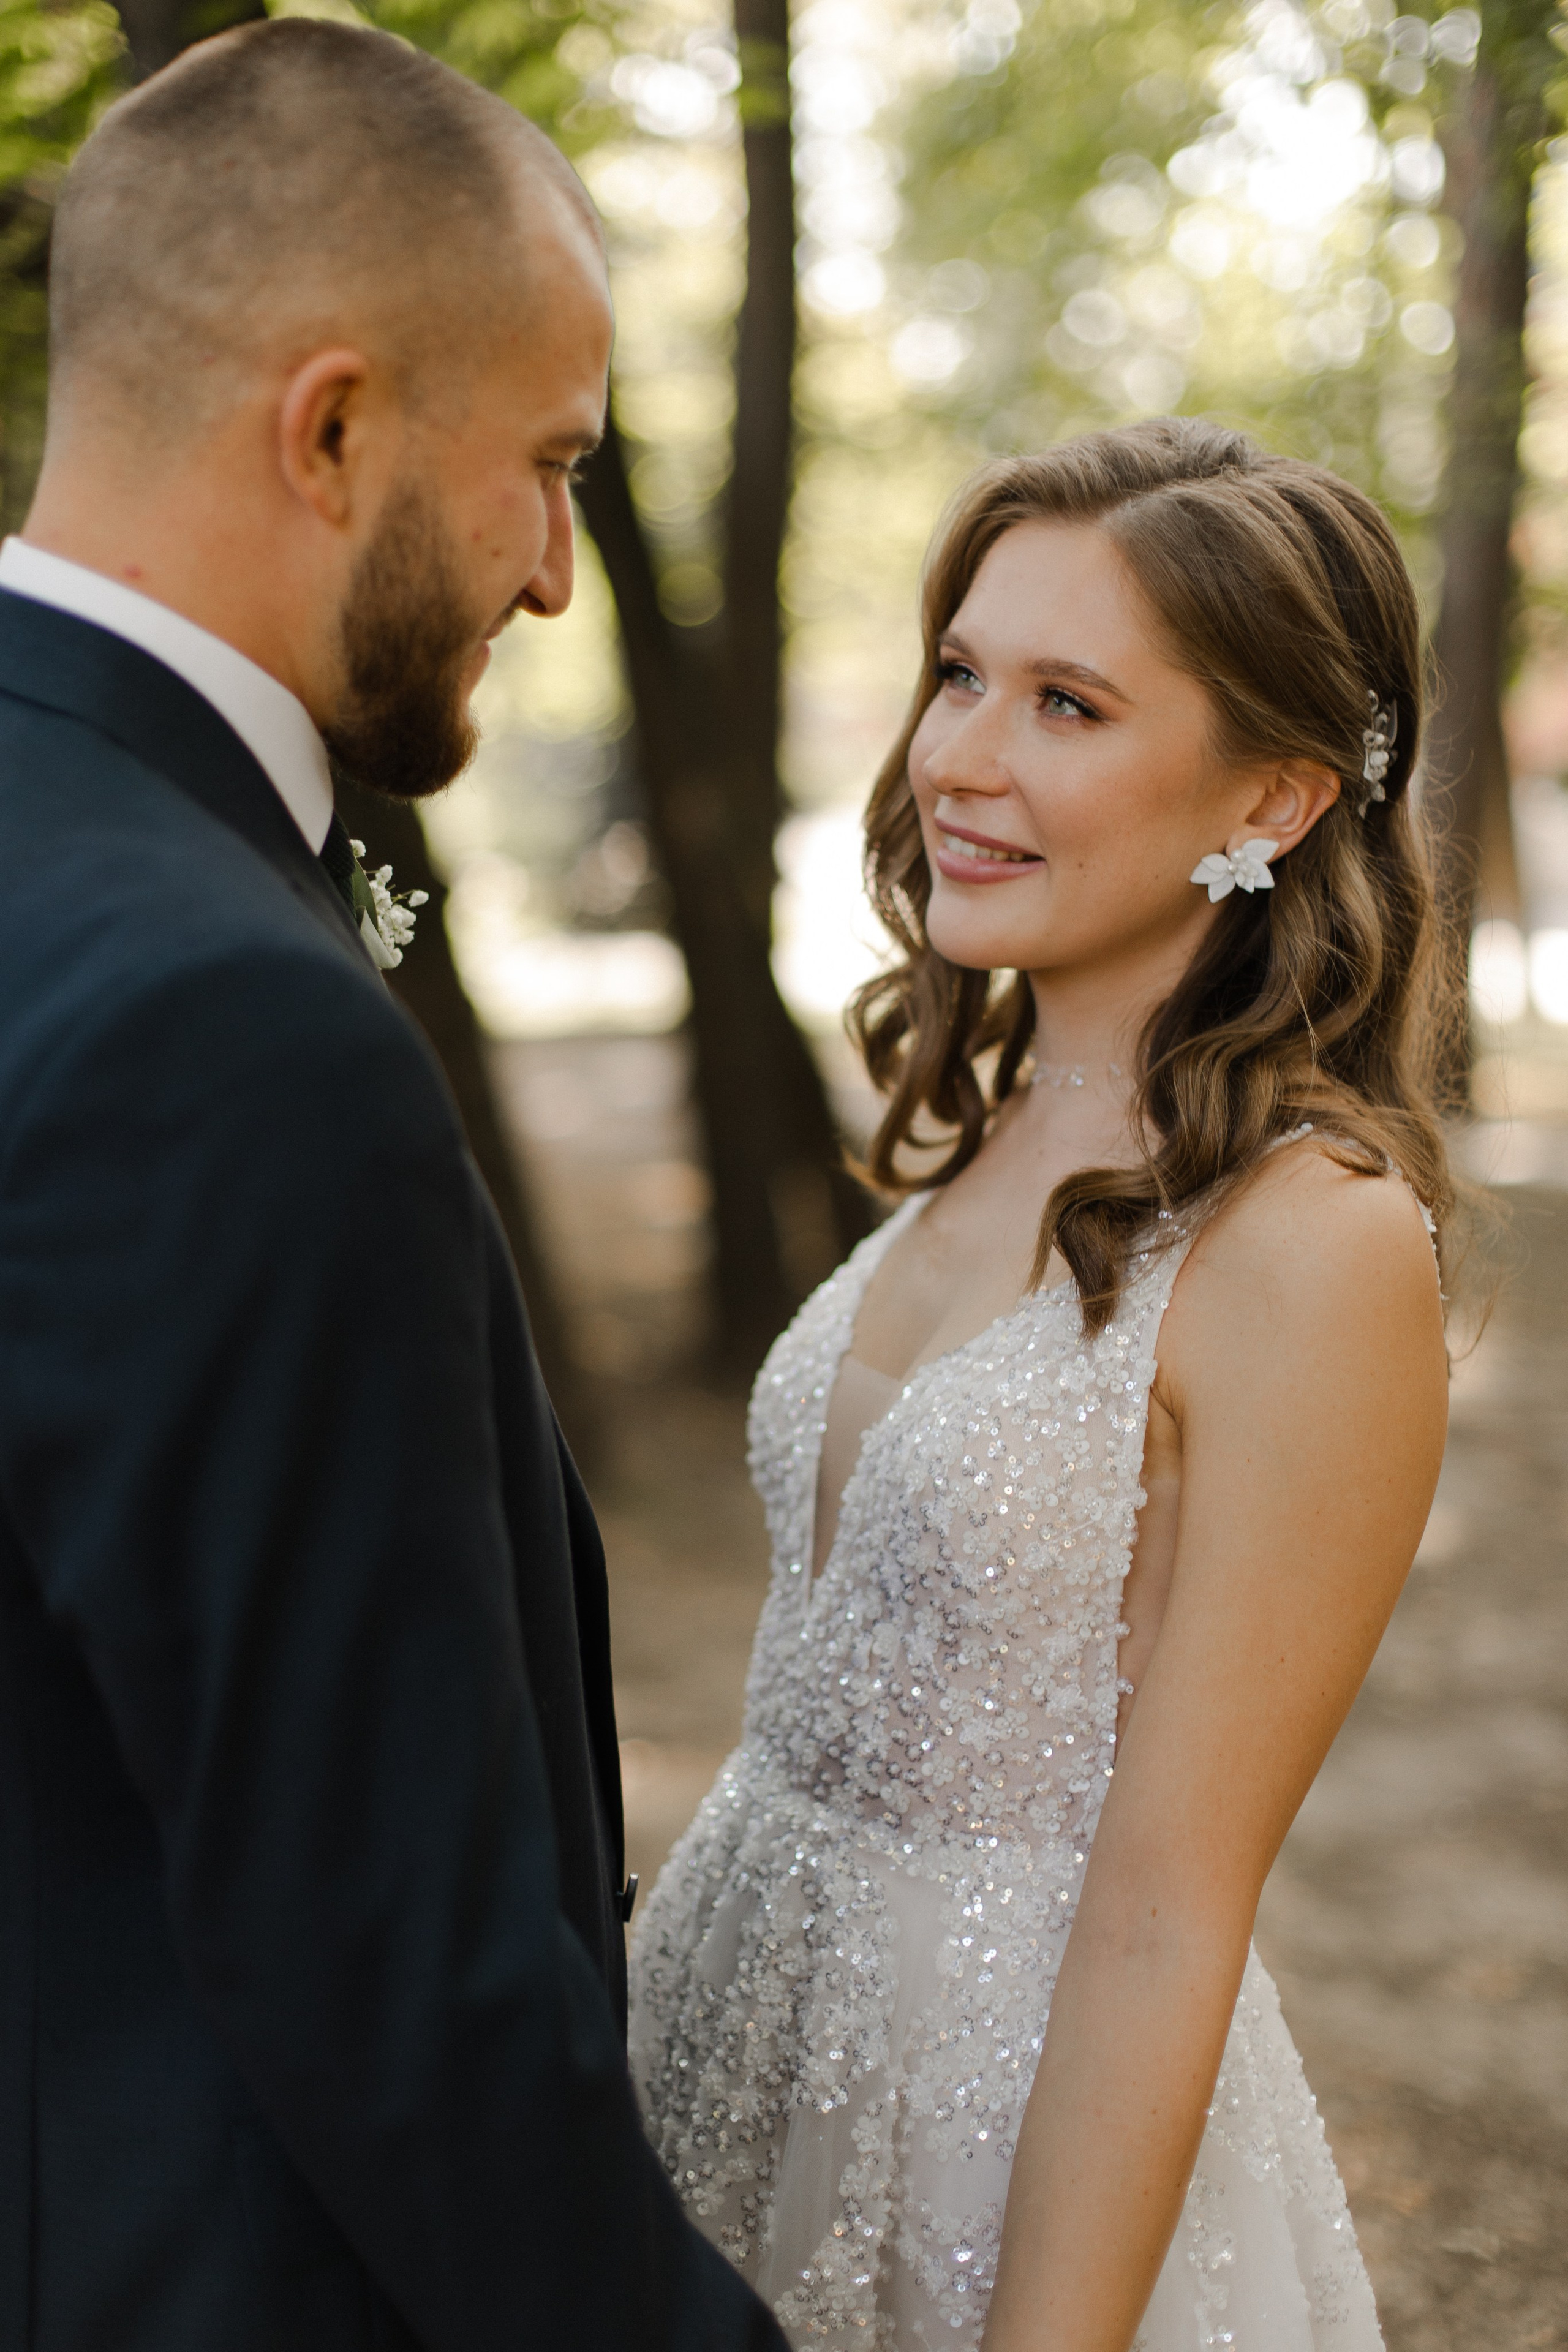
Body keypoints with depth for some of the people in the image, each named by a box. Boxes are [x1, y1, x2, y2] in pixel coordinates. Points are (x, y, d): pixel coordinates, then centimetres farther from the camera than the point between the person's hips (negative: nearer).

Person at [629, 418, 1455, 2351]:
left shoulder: (1316, 1244, -22)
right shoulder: (988, 1130, 1)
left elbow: (1165, 1920, -20)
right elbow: (855, 1663, 8)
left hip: (1025, 2107, -7)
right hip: (751, 1999, 7)